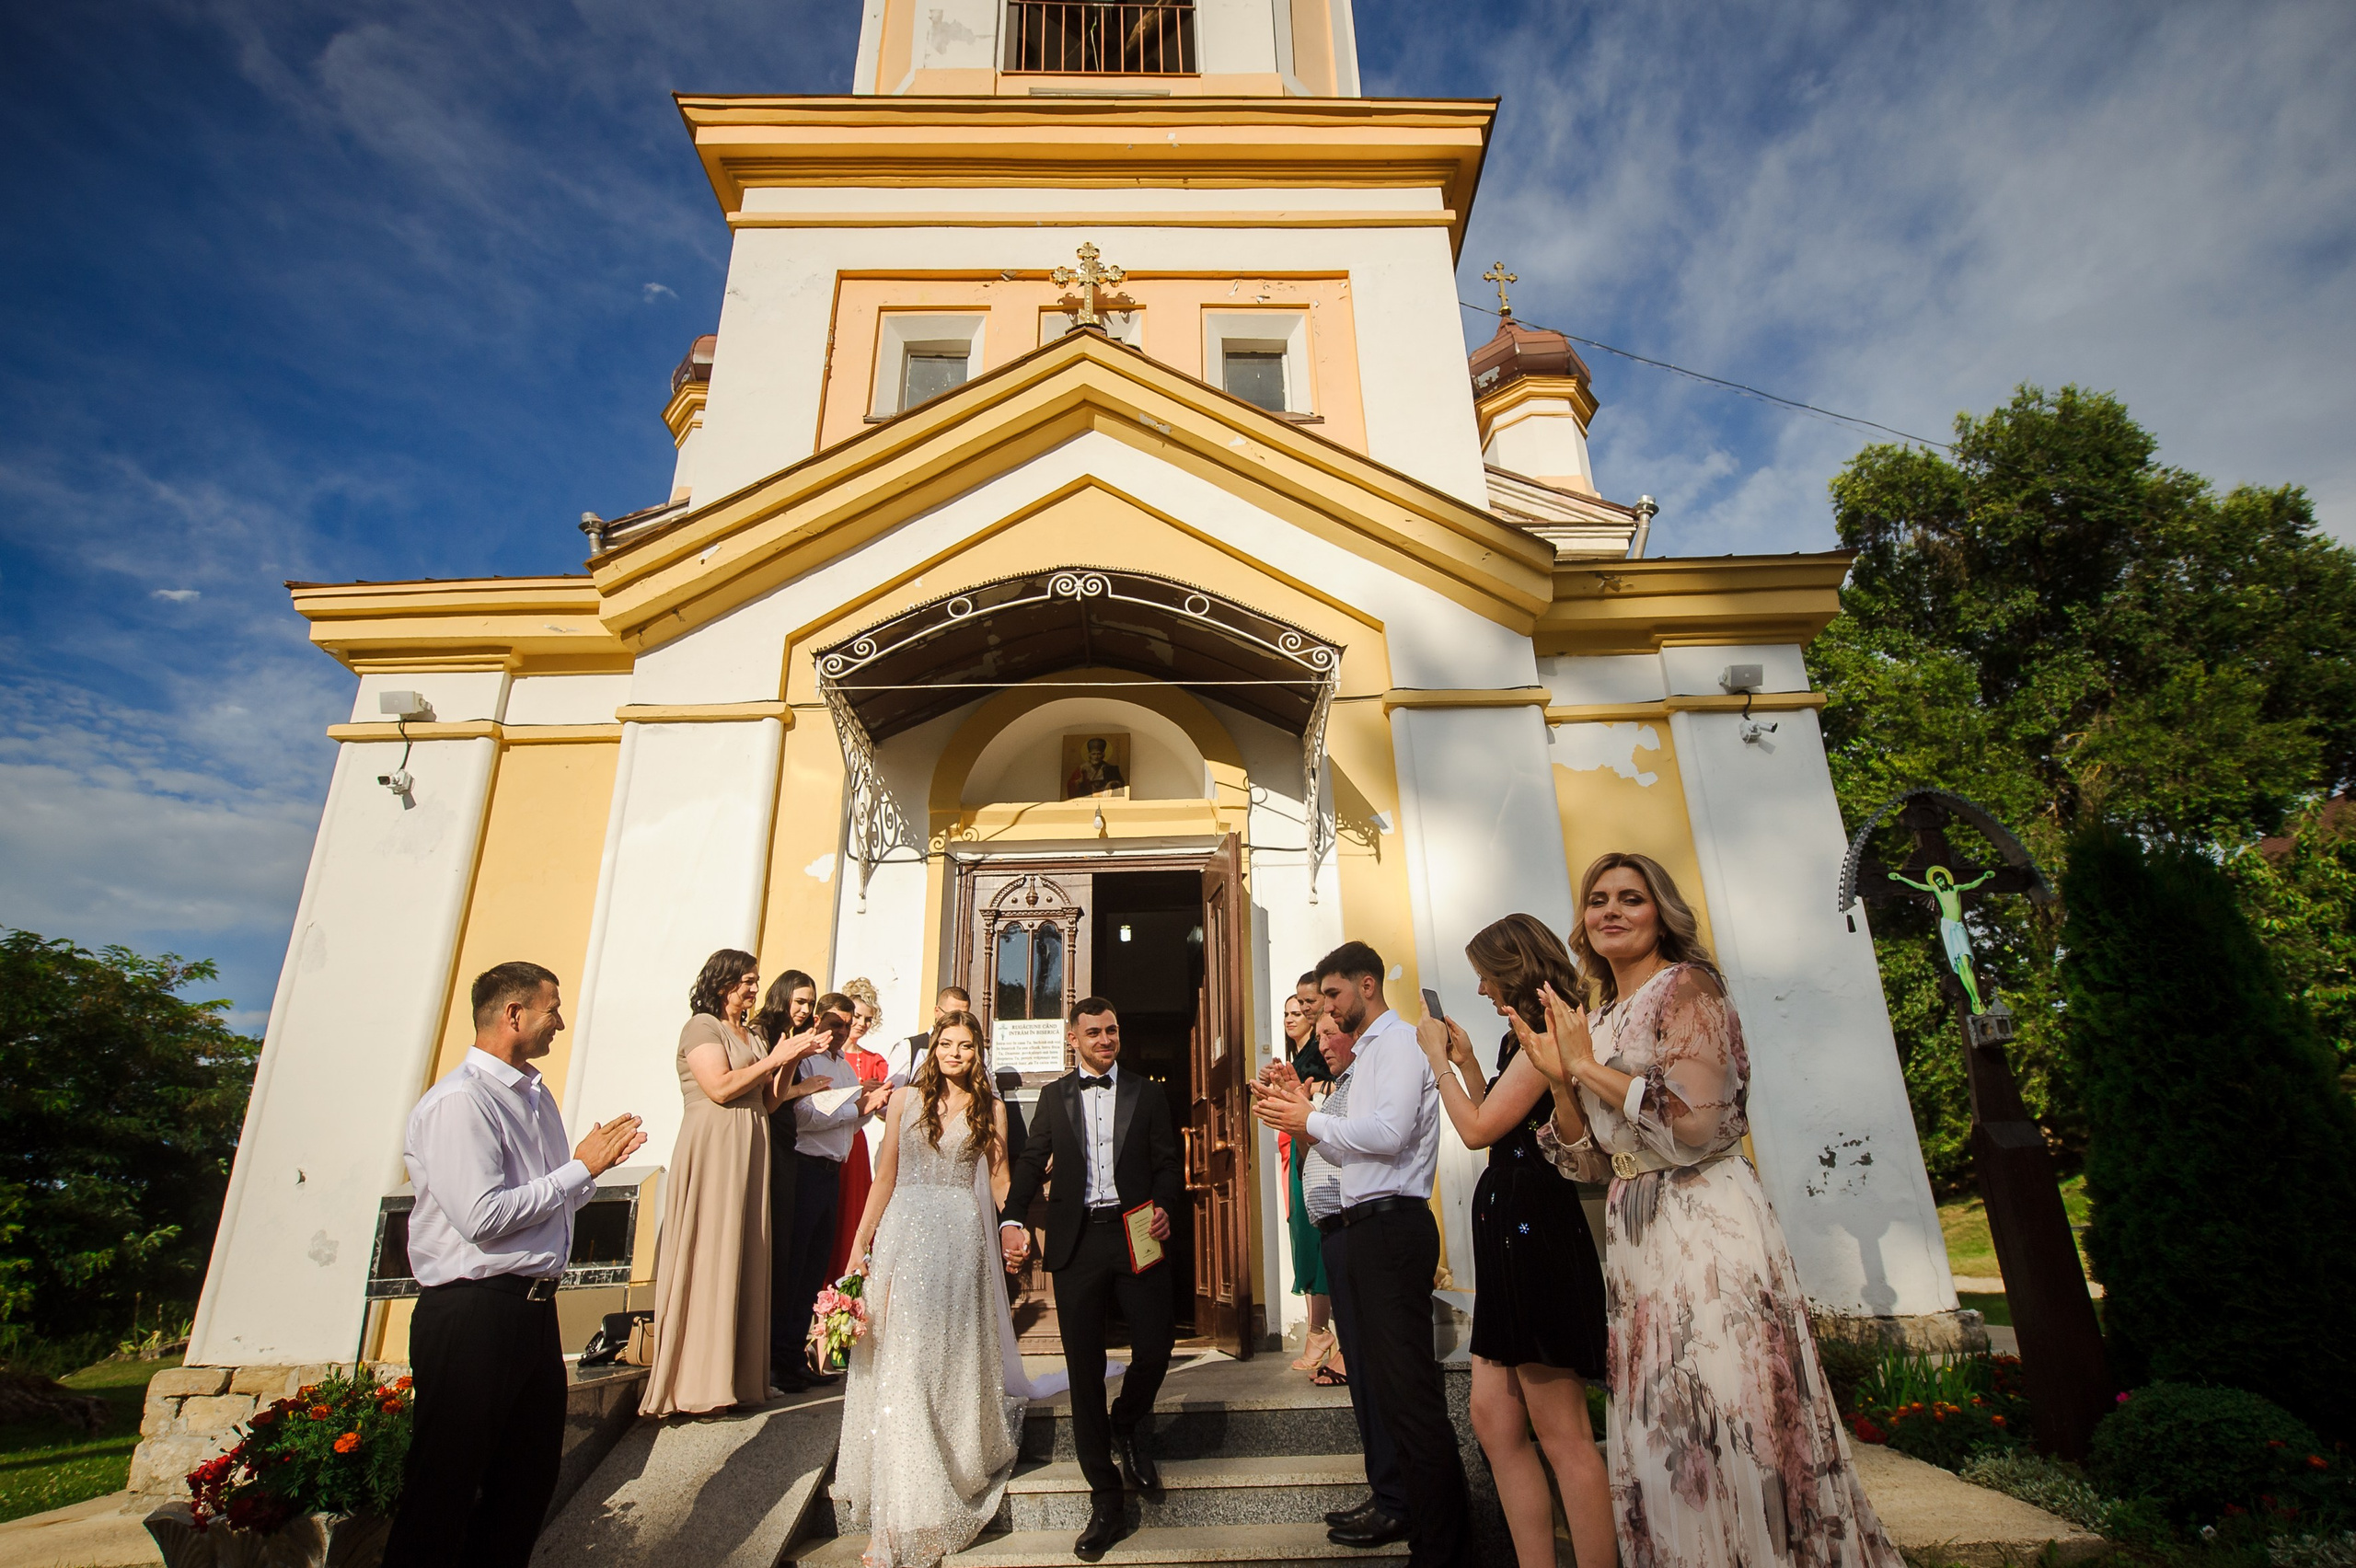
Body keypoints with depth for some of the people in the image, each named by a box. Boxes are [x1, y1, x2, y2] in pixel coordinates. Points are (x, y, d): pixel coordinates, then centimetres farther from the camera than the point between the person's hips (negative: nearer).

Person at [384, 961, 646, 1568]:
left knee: (531, 1479, 21)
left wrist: (598, 1161, 0)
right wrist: (580, 1168, -17)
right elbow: (483, 1216, -26)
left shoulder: (537, 1096, 11)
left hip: (534, 1308, 9)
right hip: (473, 1317, -9)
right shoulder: (458, 1102, -18)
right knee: (446, 1488, 7)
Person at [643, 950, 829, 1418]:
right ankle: (698, 1384, 2)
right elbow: (721, 1087, -15)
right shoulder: (702, 1026, -2)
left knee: (745, 1258, 6)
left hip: (749, 1153, 7)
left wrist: (789, 1063, 1)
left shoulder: (752, 1037, 20)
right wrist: (773, 1060, -11)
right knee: (708, 1257, -5)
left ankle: (737, 1376, 12)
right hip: (712, 1150, -7)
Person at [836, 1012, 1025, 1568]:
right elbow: (885, 1176, 9)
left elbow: (999, 1181, 8)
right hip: (903, 1235, 1)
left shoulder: (990, 1108, 7)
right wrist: (859, 1245, 6)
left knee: (950, 1362, 2)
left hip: (961, 1240, -1)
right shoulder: (905, 1099, 8)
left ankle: (939, 1503, 18)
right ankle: (897, 1520, 15)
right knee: (897, 1366, 1)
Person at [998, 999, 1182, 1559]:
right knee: (1084, 1369, 6)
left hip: (1135, 1234, -1)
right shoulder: (1054, 1096, 12)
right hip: (1076, 1241, 1)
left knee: (1154, 1348, -7)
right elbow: (1032, 1163, 7)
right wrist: (1012, 1220, -9)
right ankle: (1106, 1506, 20)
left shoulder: (1147, 1092, 9)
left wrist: (1164, 1207, -12)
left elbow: (1168, 1162, 7)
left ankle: (1126, 1424, 30)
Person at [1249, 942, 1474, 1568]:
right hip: (1366, 1229, 11)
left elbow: (1388, 1134, -24)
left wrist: (1311, 1121, -13)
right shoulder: (1367, 1053, 21)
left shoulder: (1398, 1041, -10)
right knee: (1385, 1384, 18)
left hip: (1393, 1228, -11)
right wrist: (1301, 1105, 8)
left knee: (1411, 1395, -6)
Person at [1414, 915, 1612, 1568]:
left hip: (1533, 1226, -10)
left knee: (1561, 1435, -2)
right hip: (1505, 1228, 10)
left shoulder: (1542, 1036, -13)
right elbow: (1497, 1127, 20)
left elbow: (1479, 1128, -14)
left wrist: (1438, 1058, -3)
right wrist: (1467, 1060, 17)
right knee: (1493, 1422, 11)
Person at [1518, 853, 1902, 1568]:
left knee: (1732, 1425, -1)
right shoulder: (1594, 1021, 13)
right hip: (1637, 1241, 7)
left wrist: (1589, 1065, -13)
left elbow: (1694, 1122, -19)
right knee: (1664, 1440, 13)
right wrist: (1558, 1076, -2)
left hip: (1706, 1230, -7)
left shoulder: (1685, 986, -7)